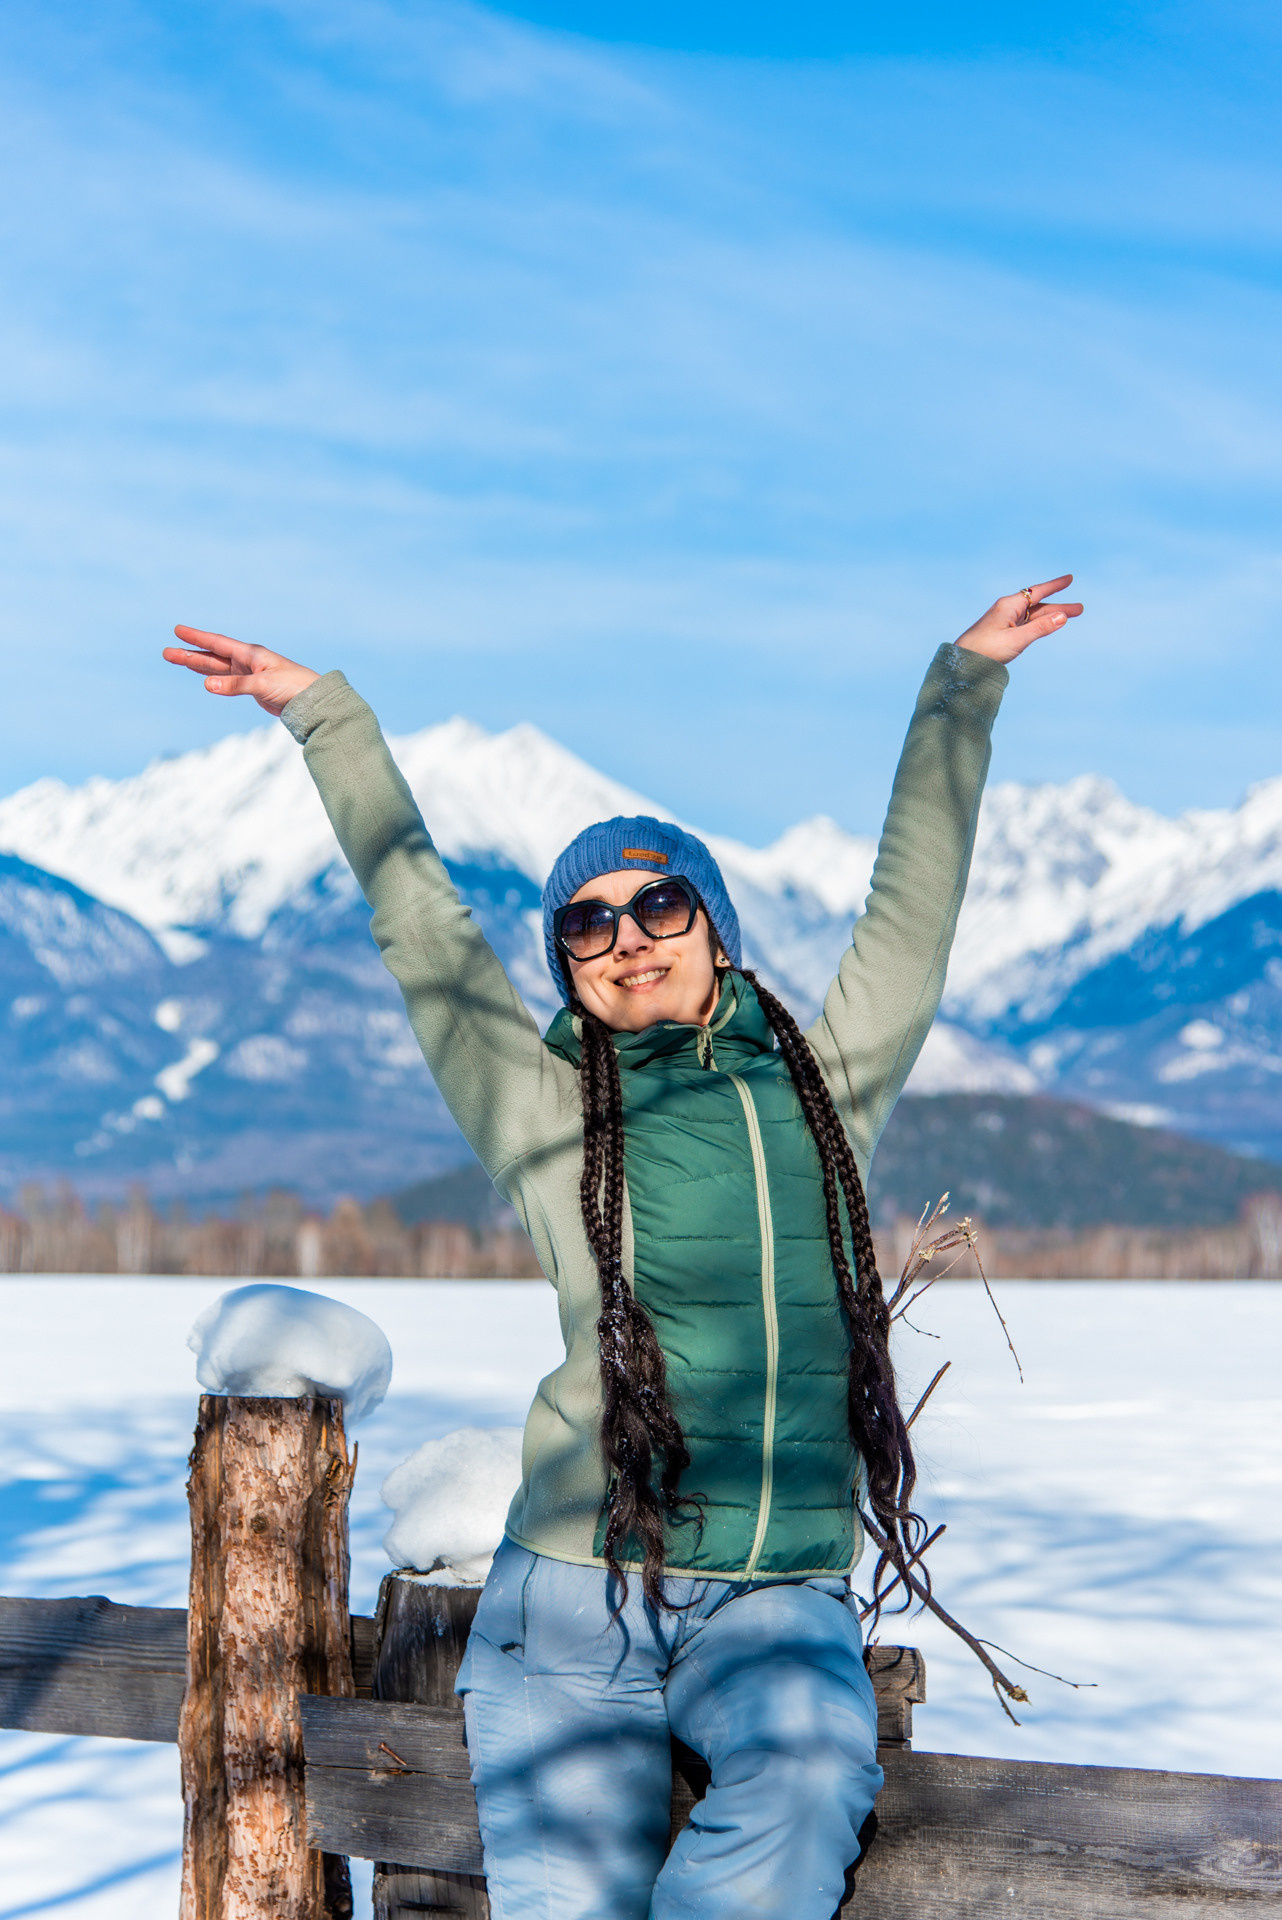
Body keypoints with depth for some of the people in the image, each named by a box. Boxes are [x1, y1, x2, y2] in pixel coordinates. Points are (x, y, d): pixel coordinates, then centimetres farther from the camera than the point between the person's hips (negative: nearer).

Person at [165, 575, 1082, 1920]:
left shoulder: (826, 1082, 13)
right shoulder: (548, 1115, 9)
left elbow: (913, 905, 19)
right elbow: (422, 932, 12)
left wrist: (964, 681, 21)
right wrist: (321, 714, 14)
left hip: (780, 1600, 1)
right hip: (578, 1589, -1)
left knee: (810, 1786, -28)